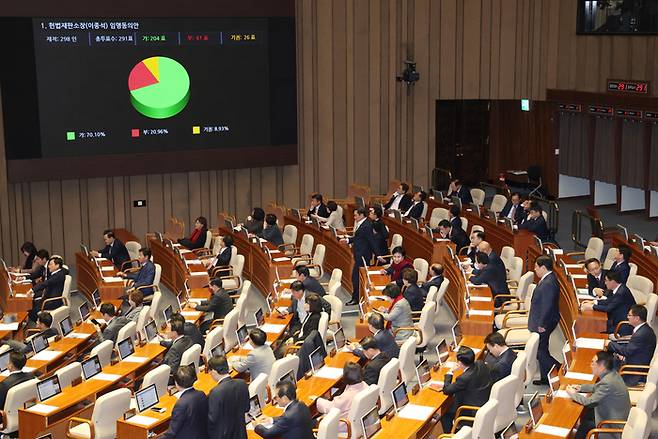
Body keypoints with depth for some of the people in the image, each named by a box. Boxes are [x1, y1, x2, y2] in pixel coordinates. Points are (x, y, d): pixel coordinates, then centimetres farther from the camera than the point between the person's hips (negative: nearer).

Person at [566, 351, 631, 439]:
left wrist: (573, 394, -8)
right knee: (585, 413, 15)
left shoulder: (607, 382, -31)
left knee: (584, 424, 2)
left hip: (615, 424, -9)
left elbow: (589, 402, -23)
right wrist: (580, 387, 5)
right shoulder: (611, 373, -4)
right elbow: (597, 387, 16)